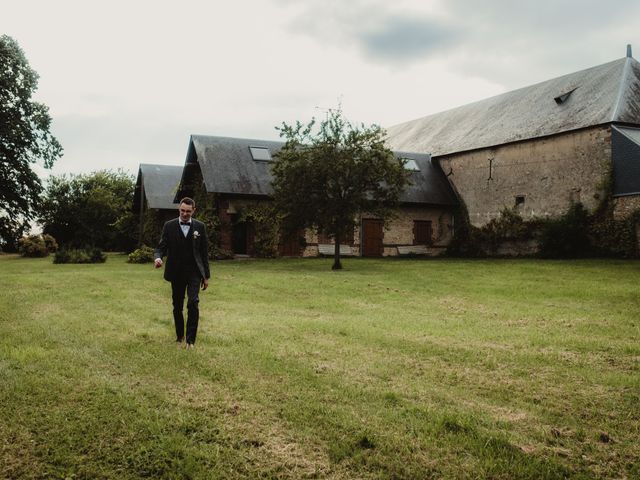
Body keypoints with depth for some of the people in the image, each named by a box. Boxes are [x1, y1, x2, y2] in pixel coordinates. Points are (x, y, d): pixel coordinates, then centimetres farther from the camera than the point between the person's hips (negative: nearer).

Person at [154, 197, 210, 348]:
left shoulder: (200, 226, 2)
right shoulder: (169, 226, 1)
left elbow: (204, 251, 5)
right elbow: (161, 246, 0)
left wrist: (206, 275, 4)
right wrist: (158, 257, -25)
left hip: (194, 272, -1)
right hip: (176, 273, 1)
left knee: (193, 303, -15)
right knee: (177, 306, 10)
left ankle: (190, 339, -8)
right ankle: (179, 337, 27)